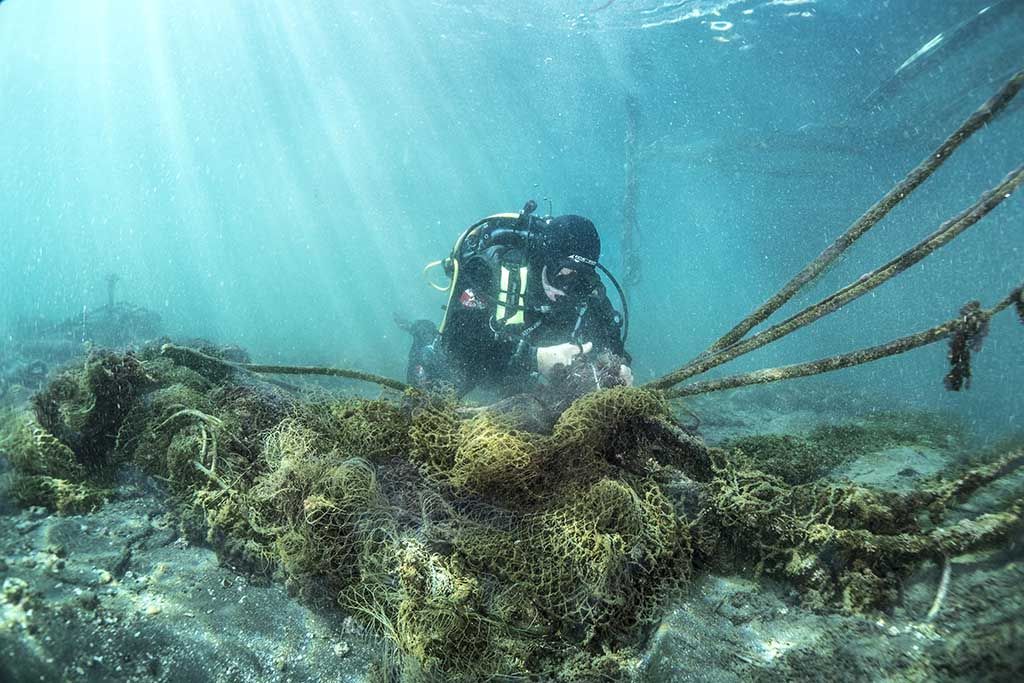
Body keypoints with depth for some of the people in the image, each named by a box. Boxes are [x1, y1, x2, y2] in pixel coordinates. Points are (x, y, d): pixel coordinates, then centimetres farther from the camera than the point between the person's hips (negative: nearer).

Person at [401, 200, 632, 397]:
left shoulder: (582, 283, -25)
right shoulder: (492, 266, -38)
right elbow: (460, 345, -46)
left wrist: (617, 362, -39)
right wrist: (535, 358, -56)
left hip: (520, 370, 4)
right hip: (462, 365, -4)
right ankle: (426, 341, 34)